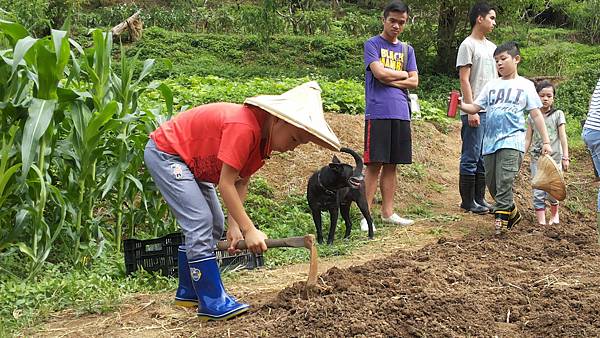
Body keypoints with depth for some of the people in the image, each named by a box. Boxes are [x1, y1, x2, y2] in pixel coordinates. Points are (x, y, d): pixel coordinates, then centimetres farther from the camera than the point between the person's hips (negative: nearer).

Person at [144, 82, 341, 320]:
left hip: (190, 160, 10)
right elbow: (225, 184, -31)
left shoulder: (266, 135, -4)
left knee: (214, 225, 10)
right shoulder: (243, 128, -33)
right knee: (200, 223, -17)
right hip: (164, 152, -10)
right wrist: (249, 230, -31)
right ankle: (212, 304, -11)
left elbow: (241, 183, -3)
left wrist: (235, 226, -13)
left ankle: (189, 293, 23)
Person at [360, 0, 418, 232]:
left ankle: (388, 212, 15)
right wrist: (403, 74, 3)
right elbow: (379, 73, -13)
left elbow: (414, 82, 9)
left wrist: (389, 80, -4)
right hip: (378, 113, -5)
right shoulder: (373, 44, 2)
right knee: (374, 165, -6)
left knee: (391, 165, 9)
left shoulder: (407, 50, 18)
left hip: (401, 114, 5)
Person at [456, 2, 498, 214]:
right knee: (471, 157, -3)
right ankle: (467, 201, 4)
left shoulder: (491, 47, 19)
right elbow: (464, 80, -11)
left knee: (485, 158, 10)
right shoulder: (468, 45, -5)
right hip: (475, 111, -8)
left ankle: (479, 198, 18)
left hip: (493, 111, 8)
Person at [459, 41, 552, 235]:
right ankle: (512, 212, 26)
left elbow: (536, 115, 5)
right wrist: (461, 105, -12)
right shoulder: (491, 86, 15)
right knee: (491, 183, 8)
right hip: (490, 142, 5)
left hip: (512, 141, -5)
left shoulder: (525, 86, 7)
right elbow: (475, 108, 9)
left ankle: (501, 218, -11)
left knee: (505, 181, -17)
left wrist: (546, 141, 0)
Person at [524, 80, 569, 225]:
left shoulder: (558, 114, 2)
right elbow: (528, 139, 8)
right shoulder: (532, 117, 7)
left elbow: (563, 136, -2)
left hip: (554, 158, -2)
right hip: (537, 159, 2)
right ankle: (541, 222, -1)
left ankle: (554, 214, 27)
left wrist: (565, 157, -8)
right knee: (538, 193, -4)